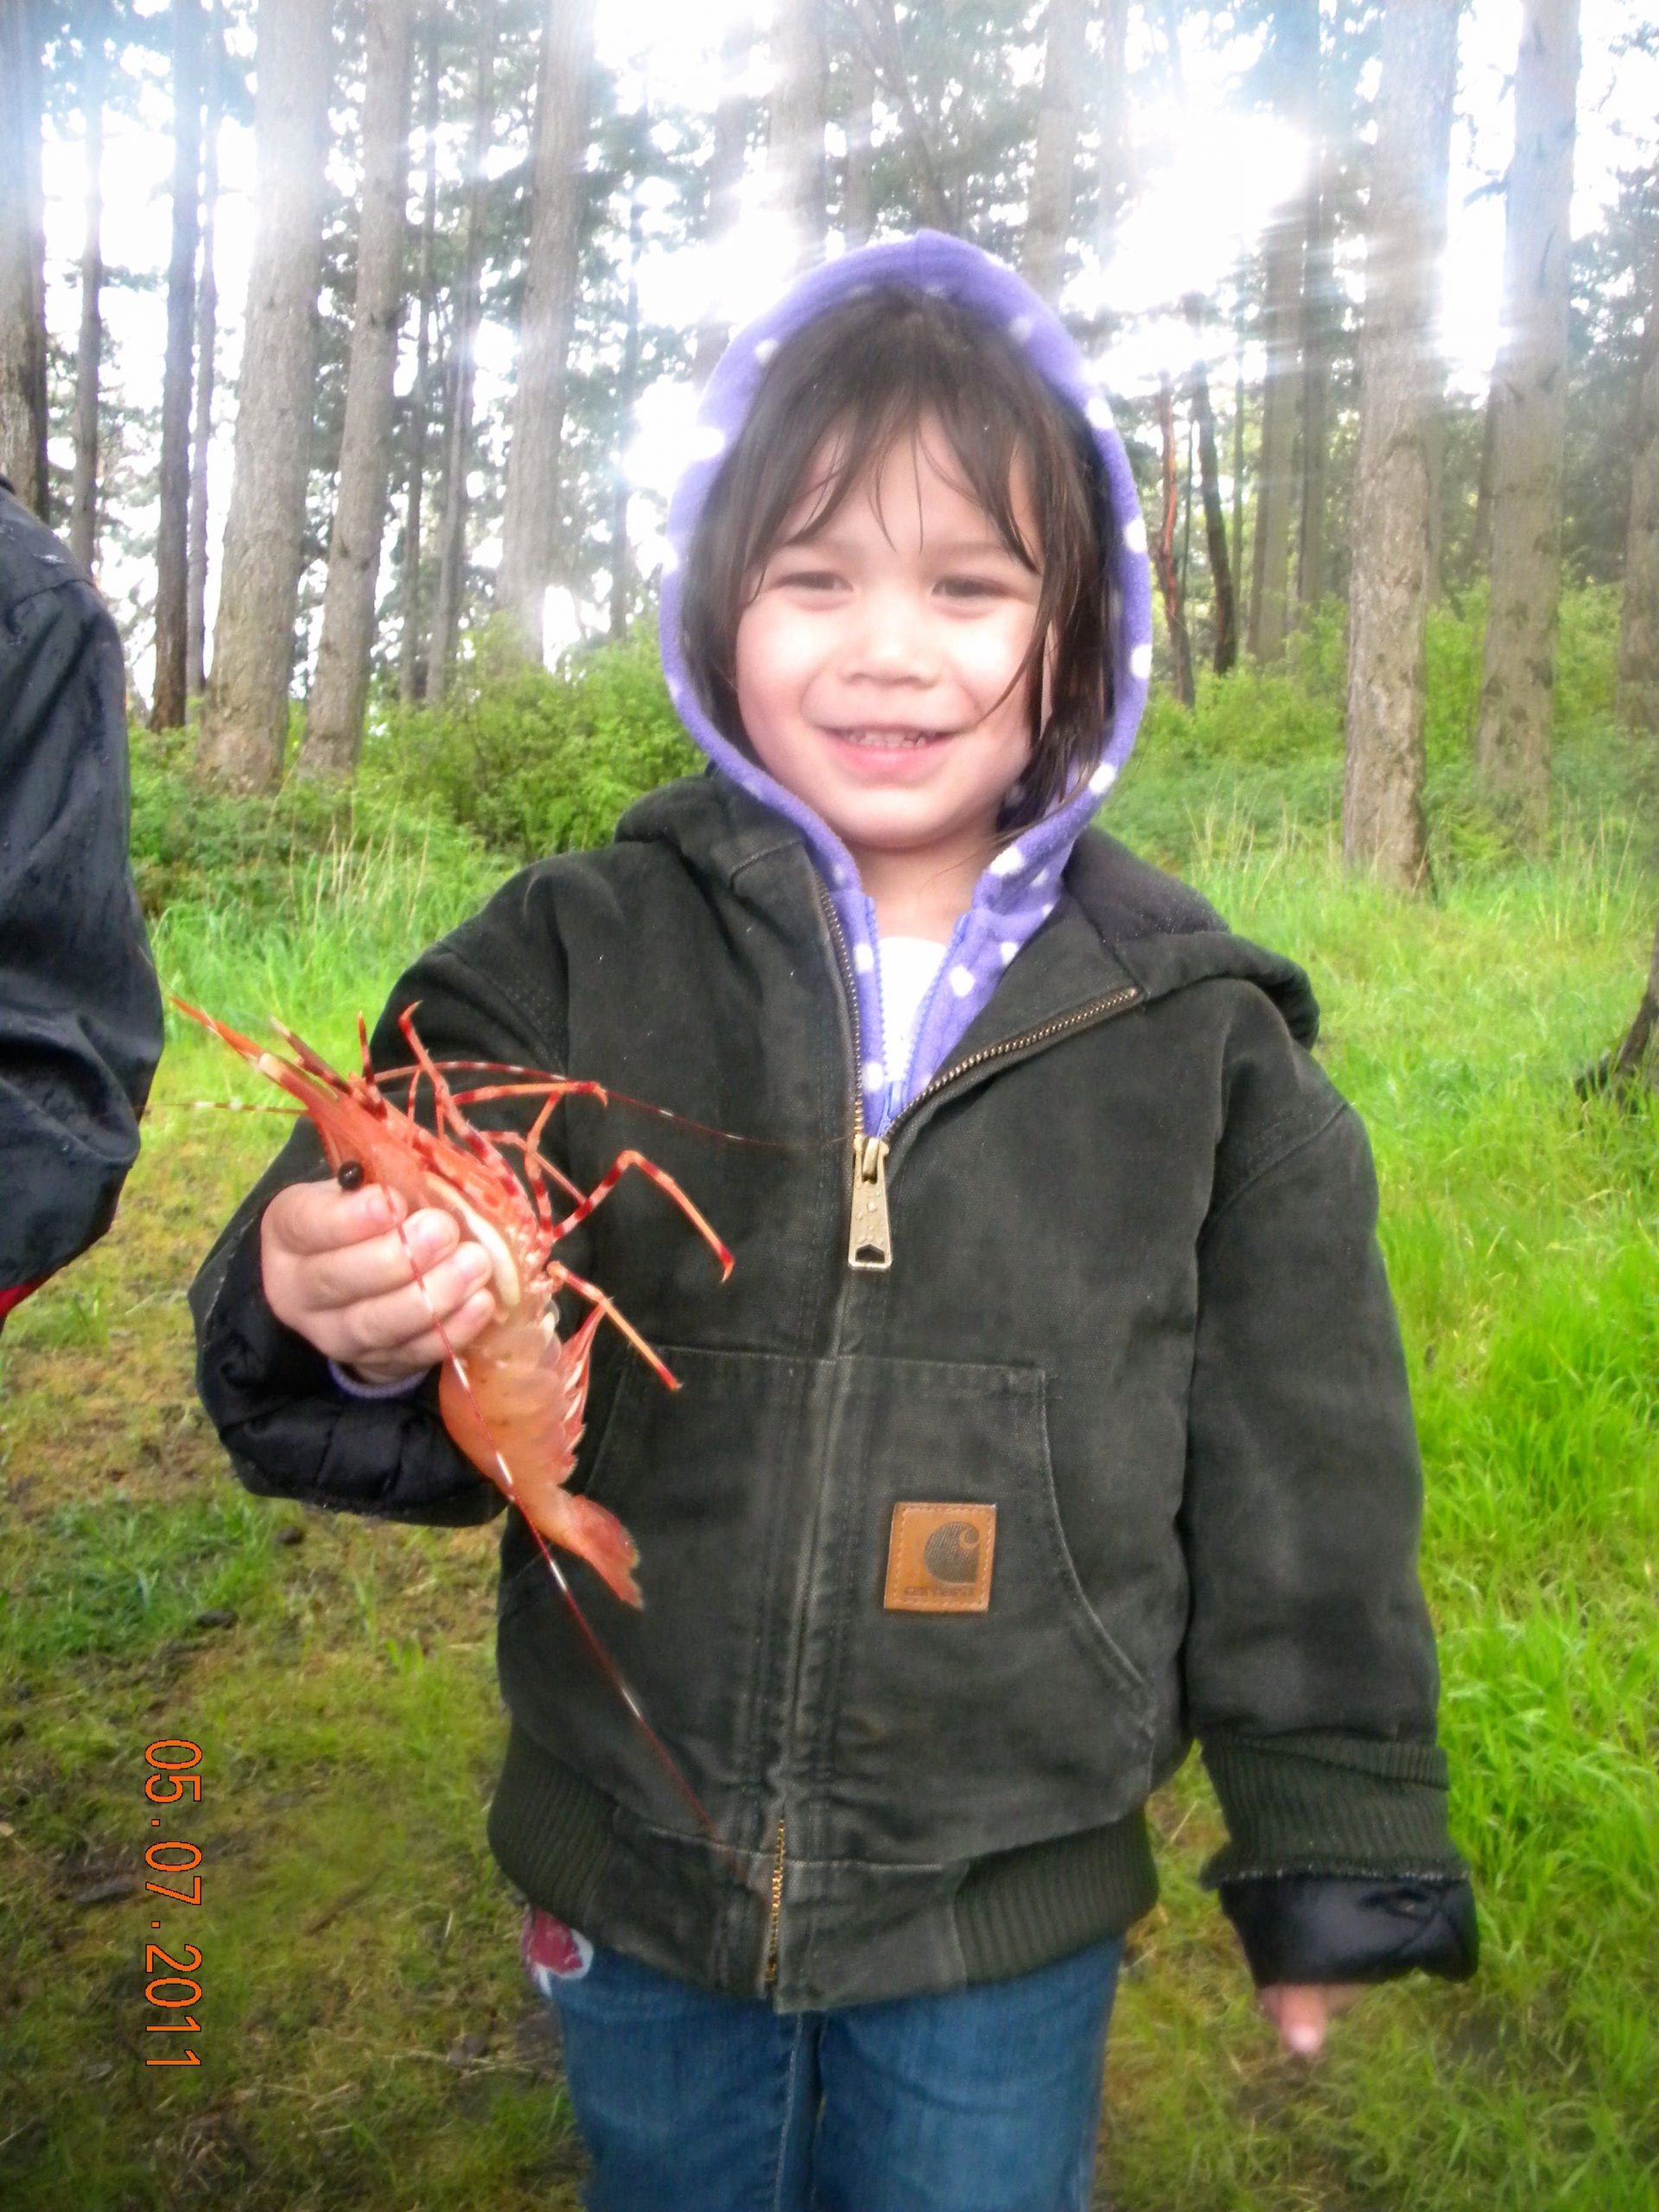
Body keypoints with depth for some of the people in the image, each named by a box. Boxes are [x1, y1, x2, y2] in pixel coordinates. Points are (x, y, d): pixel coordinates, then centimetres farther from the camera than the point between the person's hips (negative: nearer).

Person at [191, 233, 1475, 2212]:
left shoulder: (1198, 1031, -8)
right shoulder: (571, 958, -10)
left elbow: (1300, 1480, 0)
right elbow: (435, 1414, -9)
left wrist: (1334, 1852, 5)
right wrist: (342, 1320, -32)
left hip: (1011, 1924, 0)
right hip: (631, 1895, 1)